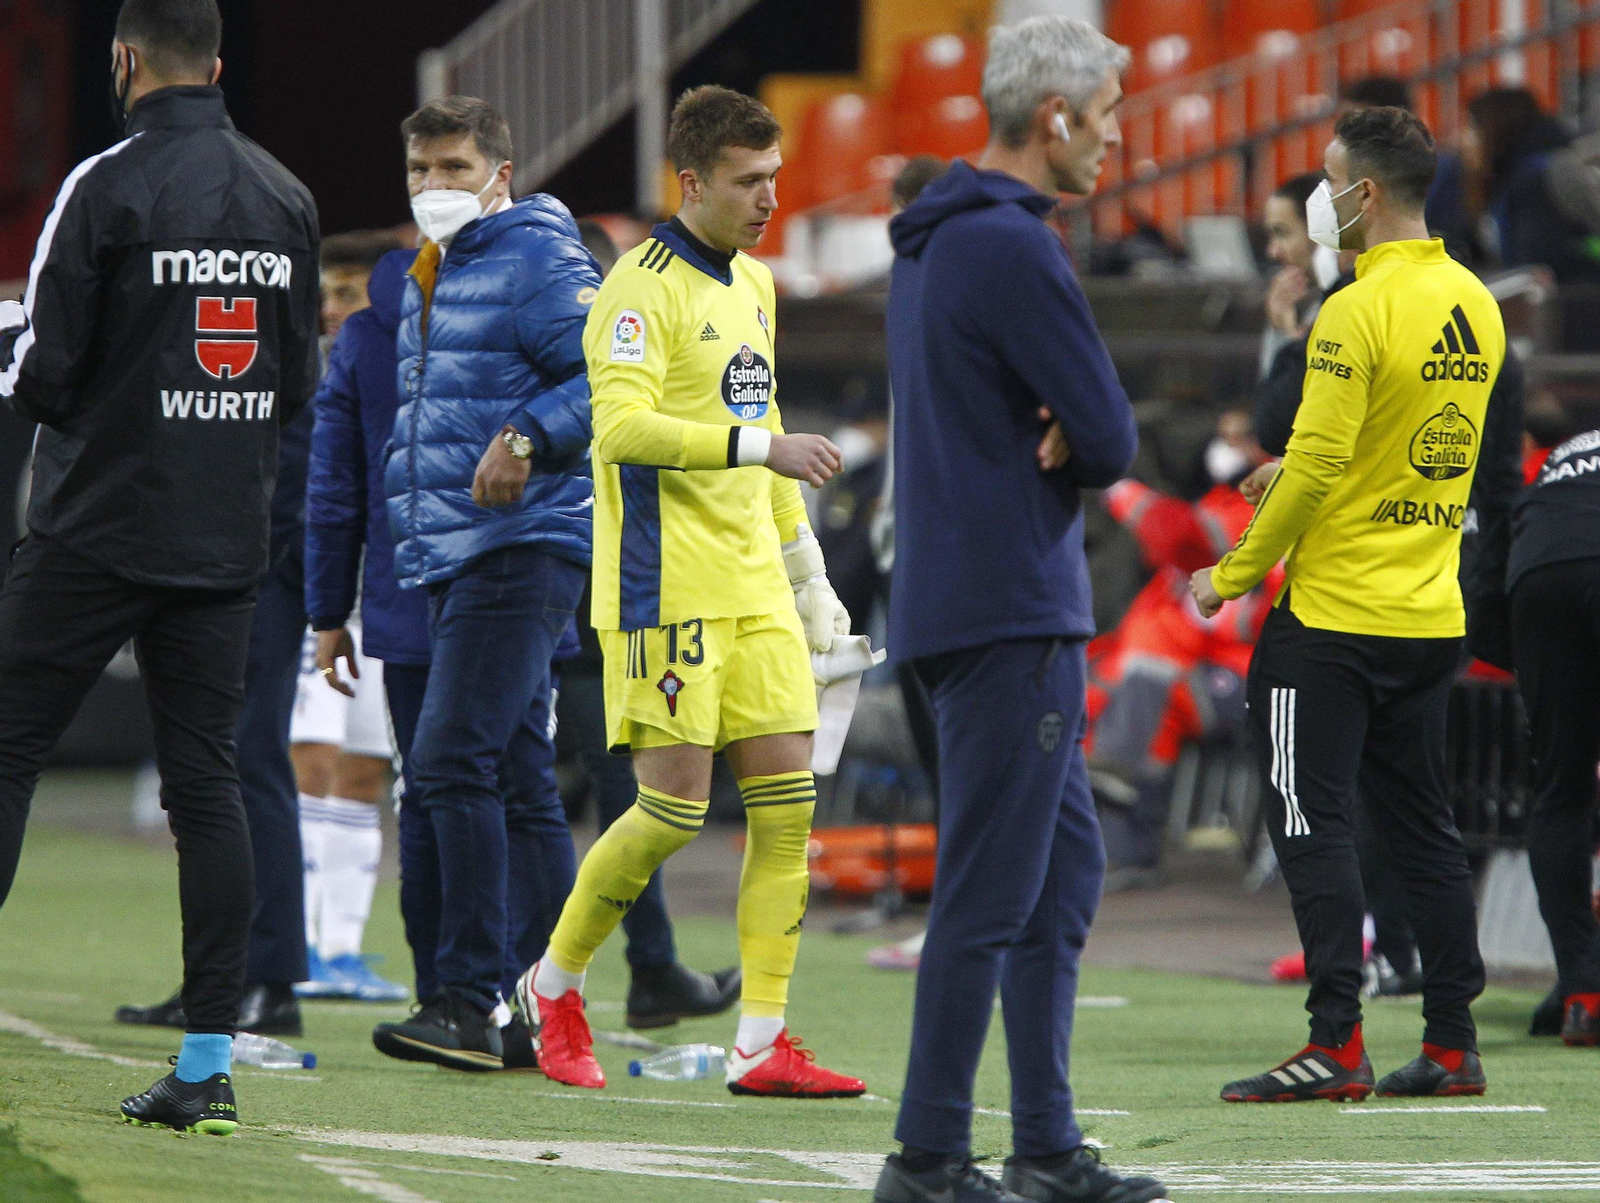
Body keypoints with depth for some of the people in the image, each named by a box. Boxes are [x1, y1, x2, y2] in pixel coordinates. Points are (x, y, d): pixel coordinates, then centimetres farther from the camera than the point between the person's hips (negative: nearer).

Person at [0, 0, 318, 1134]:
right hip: (227, 540, 5)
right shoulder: (285, 198, 7)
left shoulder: (109, 185, -11)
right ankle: (209, 1062, 0)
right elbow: (300, 383, 13)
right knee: (207, 778, 4)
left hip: (98, 525, -5)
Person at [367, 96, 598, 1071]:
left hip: (522, 543, -10)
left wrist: (528, 439, -28)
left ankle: (471, 1002, -18)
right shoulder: (431, 277, 22)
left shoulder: (539, 259, -8)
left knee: (454, 761, -17)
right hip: (451, 555, 10)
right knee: (513, 776, 10)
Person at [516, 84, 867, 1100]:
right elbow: (622, 425, -23)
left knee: (788, 799, -1)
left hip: (753, 588, 8)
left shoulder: (753, 285, 17)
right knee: (675, 806, -8)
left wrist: (808, 574, 27)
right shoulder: (644, 287, -11)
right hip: (667, 587, -8)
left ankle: (764, 1044, 0)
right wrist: (760, 446, -29)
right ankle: (555, 985, 14)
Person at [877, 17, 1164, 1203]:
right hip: (1012, 608, -10)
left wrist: (1052, 437, -4)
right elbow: (1113, 441, -16)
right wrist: (1072, 442, 4)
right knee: (992, 892, -7)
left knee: (1067, 869, 15)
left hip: (963, 602, 10)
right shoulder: (1014, 249, -16)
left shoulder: (930, 244, 16)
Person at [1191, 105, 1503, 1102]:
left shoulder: (1357, 315, -16)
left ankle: (1337, 1045, -7)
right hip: (1434, 612, 8)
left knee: (1315, 824, -3)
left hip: (1335, 614, -7)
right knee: (1424, 825, 12)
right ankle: (1453, 1045, 11)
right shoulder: (1474, 306, 8)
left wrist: (1235, 572, -6)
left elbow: (1317, 466, -18)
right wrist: (1298, 476, 20)